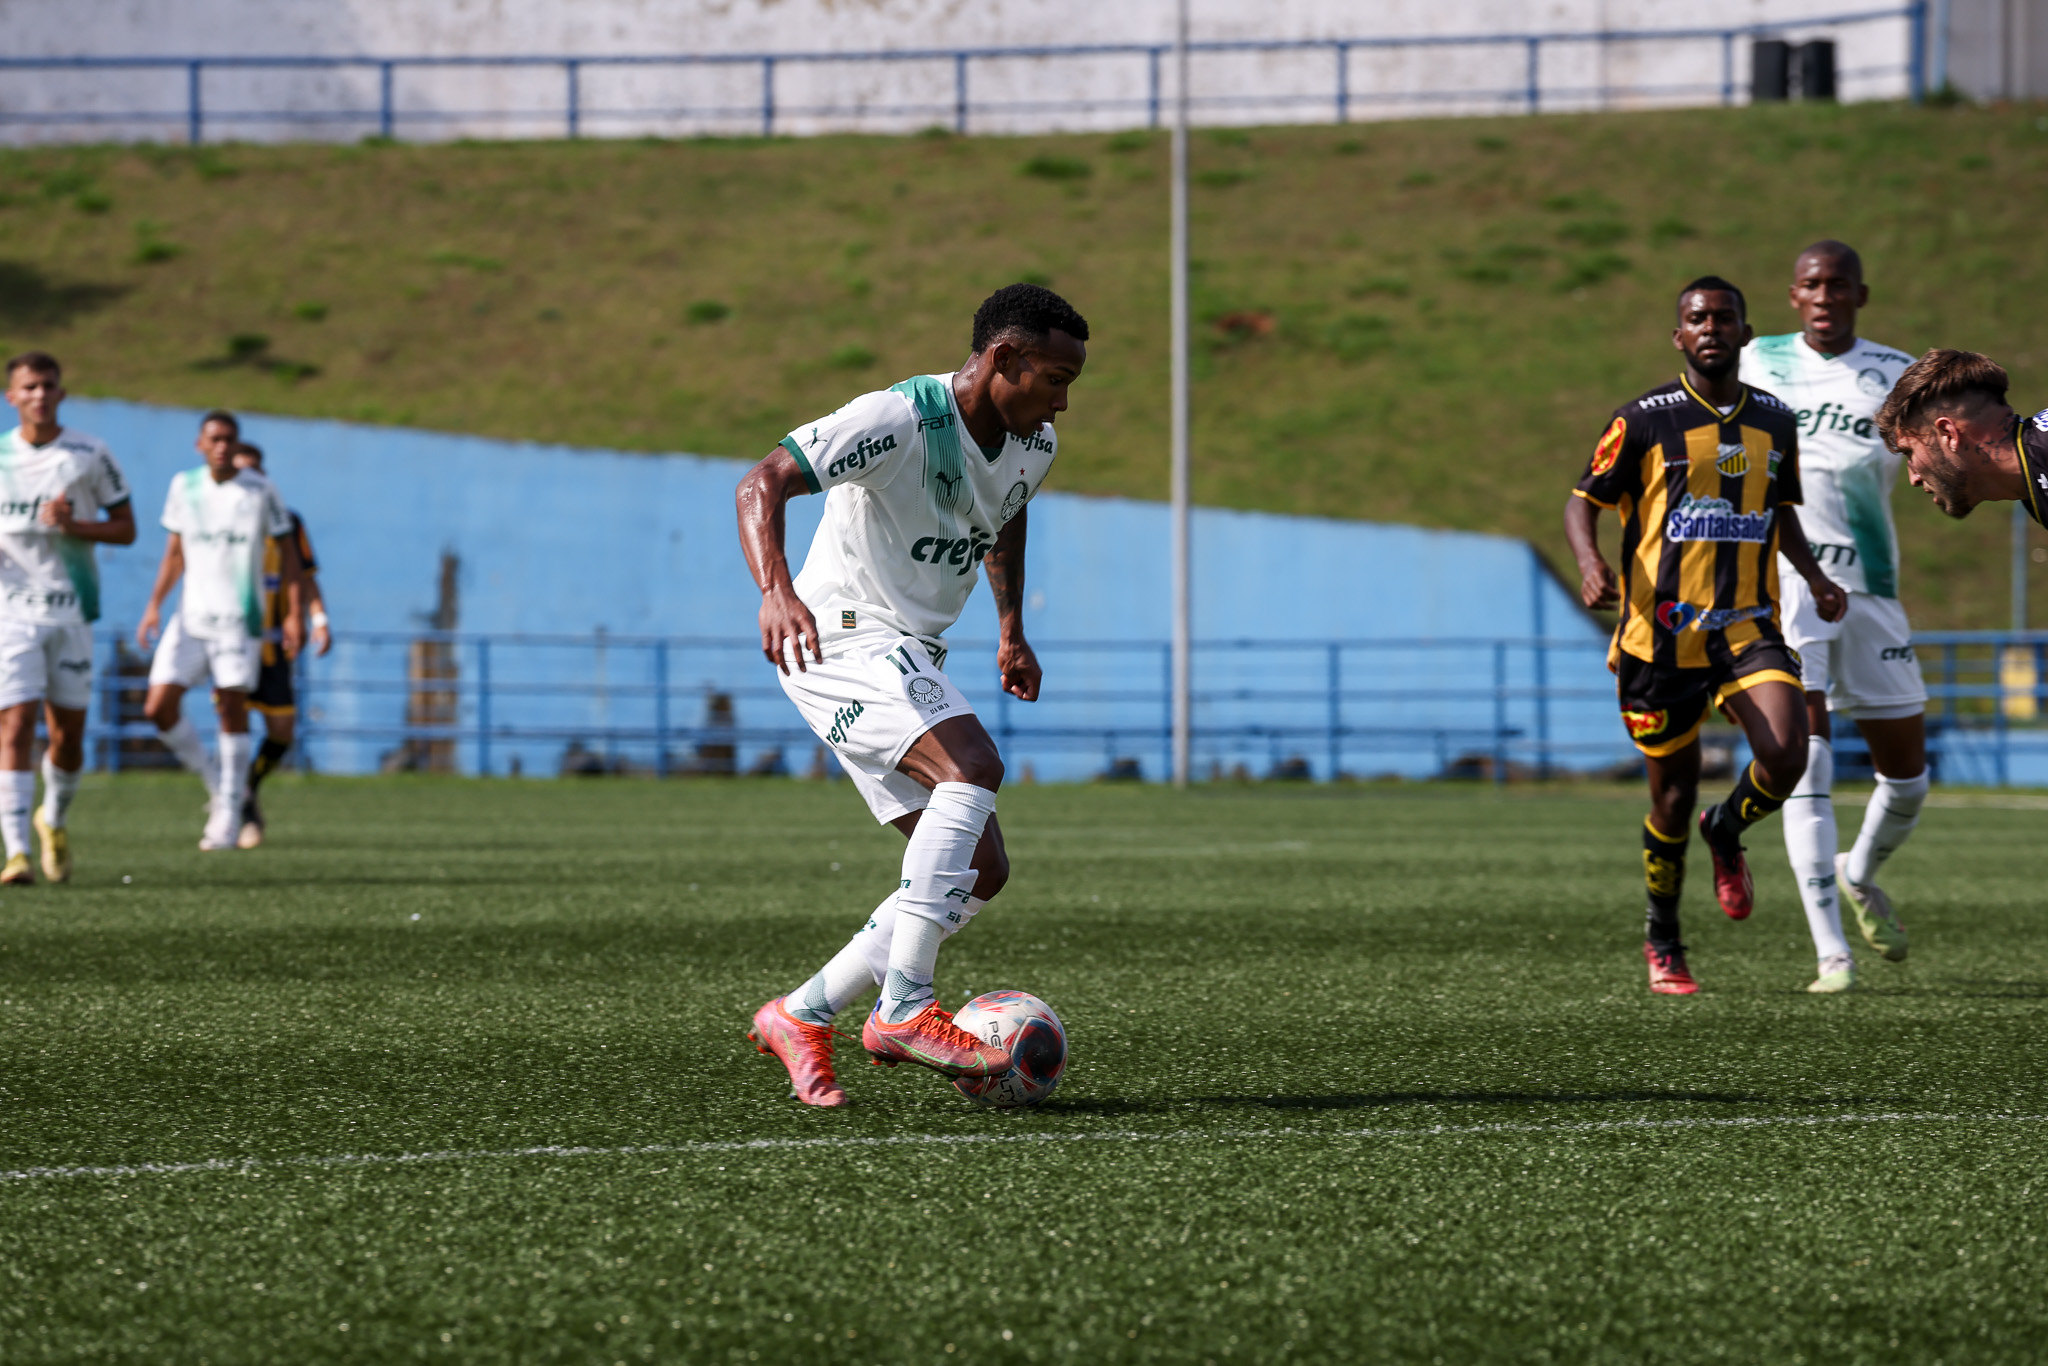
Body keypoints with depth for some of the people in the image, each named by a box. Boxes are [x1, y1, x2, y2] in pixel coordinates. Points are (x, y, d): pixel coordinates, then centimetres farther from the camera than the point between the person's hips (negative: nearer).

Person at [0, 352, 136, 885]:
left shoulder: (90, 455, 2)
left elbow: (126, 529, 4)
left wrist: (73, 525, -14)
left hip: (71, 611, 1)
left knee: (68, 735, 7)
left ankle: (54, 819, 36)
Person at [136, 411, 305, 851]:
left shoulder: (259, 491, -3)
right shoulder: (184, 486, 6)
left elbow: (287, 552, 1)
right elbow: (175, 552, 15)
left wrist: (295, 614, -5)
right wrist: (155, 605, 7)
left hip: (239, 616, -4)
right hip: (191, 616, 4)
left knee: (232, 707, -6)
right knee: (159, 707, -6)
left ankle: (229, 814, 3)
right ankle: (214, 783, 14)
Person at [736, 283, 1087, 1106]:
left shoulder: (1033, 446, 6)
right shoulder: (899, 420, -20)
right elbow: (762, 485, -27)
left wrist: (1011, 627, 20)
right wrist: (776, 591, -44)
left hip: (912, 665, 9)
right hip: (842, 640, -9)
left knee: (979, 872, 2)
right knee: (973, 767, -32)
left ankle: (801, 1017, 9)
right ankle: (904, 1010, -32)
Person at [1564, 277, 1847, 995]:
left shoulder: (1775, 421, 9)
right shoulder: (1644, 420, -3)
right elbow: (1583, 501, 1)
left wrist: (1814, 578, 9)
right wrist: (1590, 564, -18)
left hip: (1748, 625, 3)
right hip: (1661, 631, -3)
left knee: (1785, 754, -19)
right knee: (1674, 791, 3)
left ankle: (1727, 831, 16)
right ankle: (1662, 941, 24)